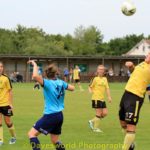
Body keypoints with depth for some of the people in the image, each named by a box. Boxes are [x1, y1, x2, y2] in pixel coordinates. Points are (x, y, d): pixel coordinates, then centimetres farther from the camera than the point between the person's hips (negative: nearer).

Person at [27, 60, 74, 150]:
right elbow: (72, 88, 22)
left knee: (32, 133, -5)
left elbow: (35, 76, -32)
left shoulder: (48, 83, -14)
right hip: (59, 115, 7)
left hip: (50, 116, -7)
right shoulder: (61, 83, 5)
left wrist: (35, 65, -17)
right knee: (55, 140, 19)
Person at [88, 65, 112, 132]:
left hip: (102, 99, 7)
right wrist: (91, 91, -19)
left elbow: (107, 88, 12)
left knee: (105, 113, 2)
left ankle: (92, 121, 19)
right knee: (99, 113, -5)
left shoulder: (105, 79, 12)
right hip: (96, 98, -7)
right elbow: (90, 87, 0)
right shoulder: (95, 79, -4)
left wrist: (109, 97, 6)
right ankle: (96, 128, 8)